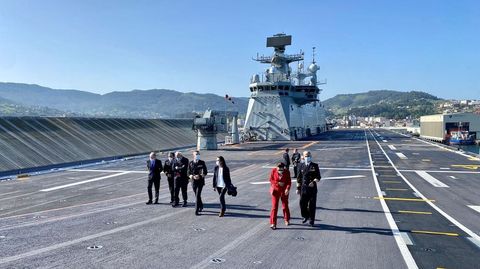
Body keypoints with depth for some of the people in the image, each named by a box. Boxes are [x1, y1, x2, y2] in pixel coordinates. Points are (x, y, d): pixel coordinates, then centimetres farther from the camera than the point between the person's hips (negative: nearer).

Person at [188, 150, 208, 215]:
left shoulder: (202, 163, 0)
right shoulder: (190, 163, 5)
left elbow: (205, 173, 0)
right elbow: (189, 173, 5)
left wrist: (200, 176, -17)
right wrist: (193, 176, -15)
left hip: (200, 181, -3)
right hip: (193, 181, 3)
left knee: (198, 195, -11)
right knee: (197, 195, 13)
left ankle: (197, 210, -9)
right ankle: (201, 206, 35)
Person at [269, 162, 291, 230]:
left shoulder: (287, 172, -11)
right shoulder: (273, 171, -12)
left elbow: (289, 182, -7)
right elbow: (271, 180, -1)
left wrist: (287, 189, -23)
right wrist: (278, 183, -14)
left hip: (284, 191, 1)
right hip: (275, 190, -1)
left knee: (285, 206, 11)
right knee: (274, 207, -6)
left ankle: (287, 220, 35)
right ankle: (273, 223, -2)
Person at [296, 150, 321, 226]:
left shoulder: (315, 166, 1)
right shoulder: (301, 166, 6)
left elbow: (318, 177, 2)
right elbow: (299, 178, 10)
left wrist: (313, 182, -16)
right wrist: (298, 188, 9)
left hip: (312, 188, -1)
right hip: (304, 188, 1)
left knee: (312, 205, 3)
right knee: (302, 203, -1)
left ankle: (312, 220, 18)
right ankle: (305, 216, 25)